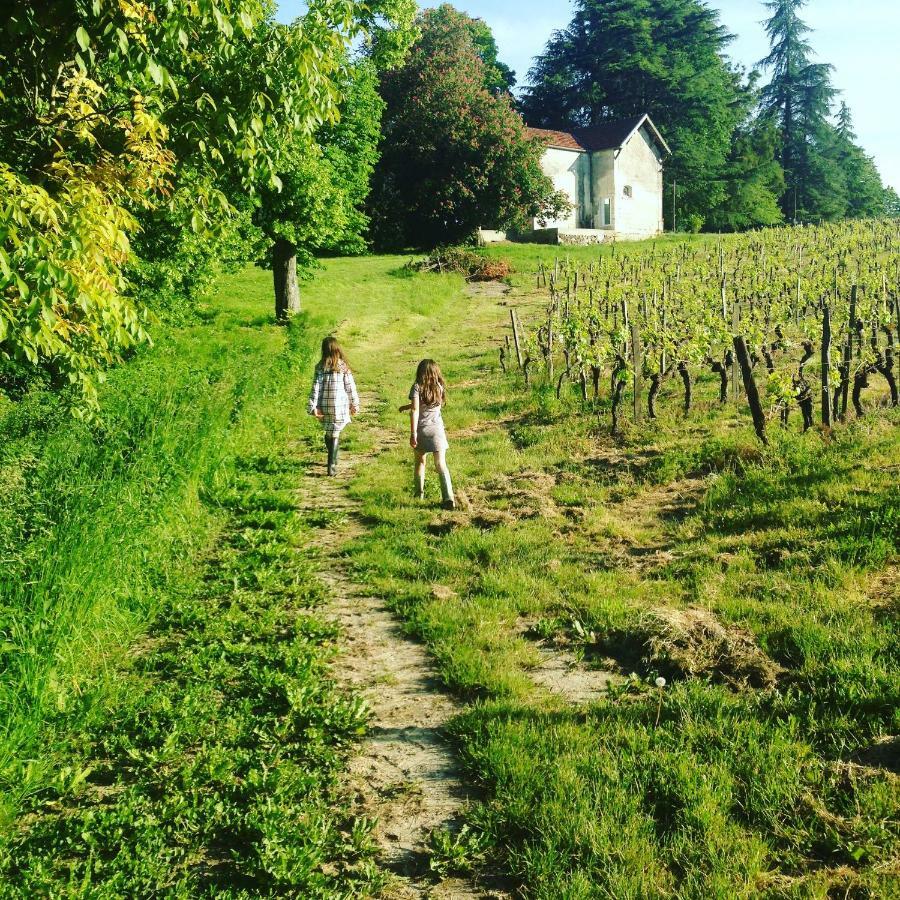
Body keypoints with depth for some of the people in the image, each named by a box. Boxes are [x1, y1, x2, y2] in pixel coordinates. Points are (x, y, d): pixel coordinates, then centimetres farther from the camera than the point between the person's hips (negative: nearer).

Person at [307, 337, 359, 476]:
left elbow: (316, 387, -5)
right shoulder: (343, 366, -4)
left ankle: (333, 459, 35)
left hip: (324, 407, 2)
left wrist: (312, 407, -4)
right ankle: (332, 465, -2)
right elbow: (350, 387, -1)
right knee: (335, 435, 5)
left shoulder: (320, 367, -2)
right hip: (340, 407, -1)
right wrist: (354, 405, 10)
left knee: (328, 433, 20)